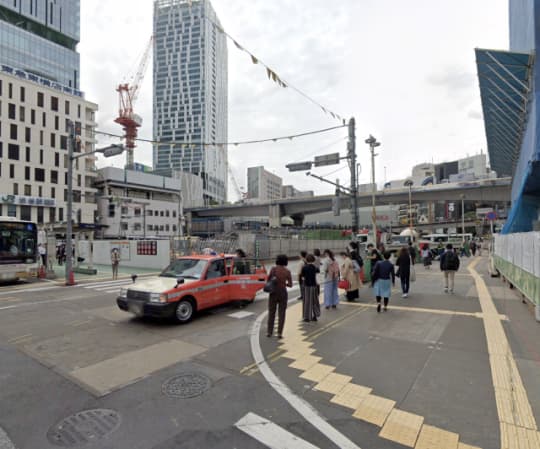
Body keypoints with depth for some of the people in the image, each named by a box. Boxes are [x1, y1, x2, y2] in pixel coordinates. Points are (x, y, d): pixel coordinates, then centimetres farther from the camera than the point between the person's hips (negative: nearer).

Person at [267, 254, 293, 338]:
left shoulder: (273, 269, -8)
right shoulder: (287, 271, -5)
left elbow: (268, 279, -11)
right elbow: (290, 284, -4)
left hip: (273, 292, 0)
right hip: (283, 293, 0)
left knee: (271, 313, 13)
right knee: (281, 314, 8)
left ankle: (269, 332, 16)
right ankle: (279, 333, 6)